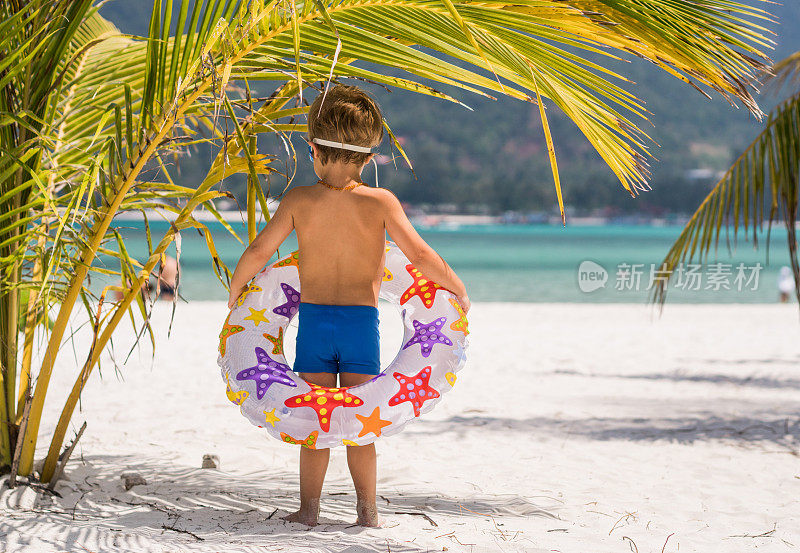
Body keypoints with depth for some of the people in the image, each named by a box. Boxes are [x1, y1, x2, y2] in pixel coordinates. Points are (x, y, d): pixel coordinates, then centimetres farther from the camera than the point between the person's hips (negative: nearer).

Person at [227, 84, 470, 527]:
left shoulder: (298, 200, -3)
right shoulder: (381, 202, -6)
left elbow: (258, 251, -4)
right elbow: (420, 254, -10)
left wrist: (235, 292, 13)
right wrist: (458, 291, 4)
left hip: (312, 318, 0)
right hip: (362, 320, 0)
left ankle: (309, 508, 11)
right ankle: (367, 509, 9)